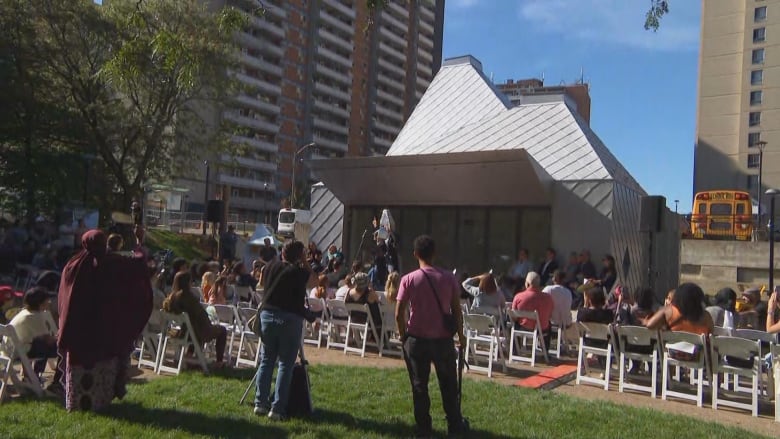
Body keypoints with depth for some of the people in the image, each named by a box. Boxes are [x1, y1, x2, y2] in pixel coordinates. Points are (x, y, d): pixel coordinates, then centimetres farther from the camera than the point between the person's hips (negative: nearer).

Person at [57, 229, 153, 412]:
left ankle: (76, 402, 16)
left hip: (77, 328, 2)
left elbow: (63, 299, 4)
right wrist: (139, 242, 16)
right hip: (106, 327, -2)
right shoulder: (113, 264, -10)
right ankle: (100, 400, 12)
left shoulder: (73, 266, -3)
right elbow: (139, 262, 2)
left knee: (79, 362, 10)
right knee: (104, 362, 9)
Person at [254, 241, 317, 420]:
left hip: (267, 315, 5)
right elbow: (314, 282, 9)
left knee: (266, 360, 12)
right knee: (285, 364, 0)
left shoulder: (269, 267, 7)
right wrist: (305, 263, 10)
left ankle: (260, 403, 12)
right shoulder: (300, 272, -8)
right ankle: (277, 409, -2)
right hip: (290, 319, -5)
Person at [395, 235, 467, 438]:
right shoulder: (448, 278, -5)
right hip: (443, 338, 1)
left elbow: (399, 314, -9)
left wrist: (404, 336, 5)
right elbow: (456, 310, -2)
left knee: (419, 385, 11)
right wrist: (460, 334, 11)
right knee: (448, 384, 16)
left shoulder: (409, 280, -8)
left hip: (417, 339, -1)